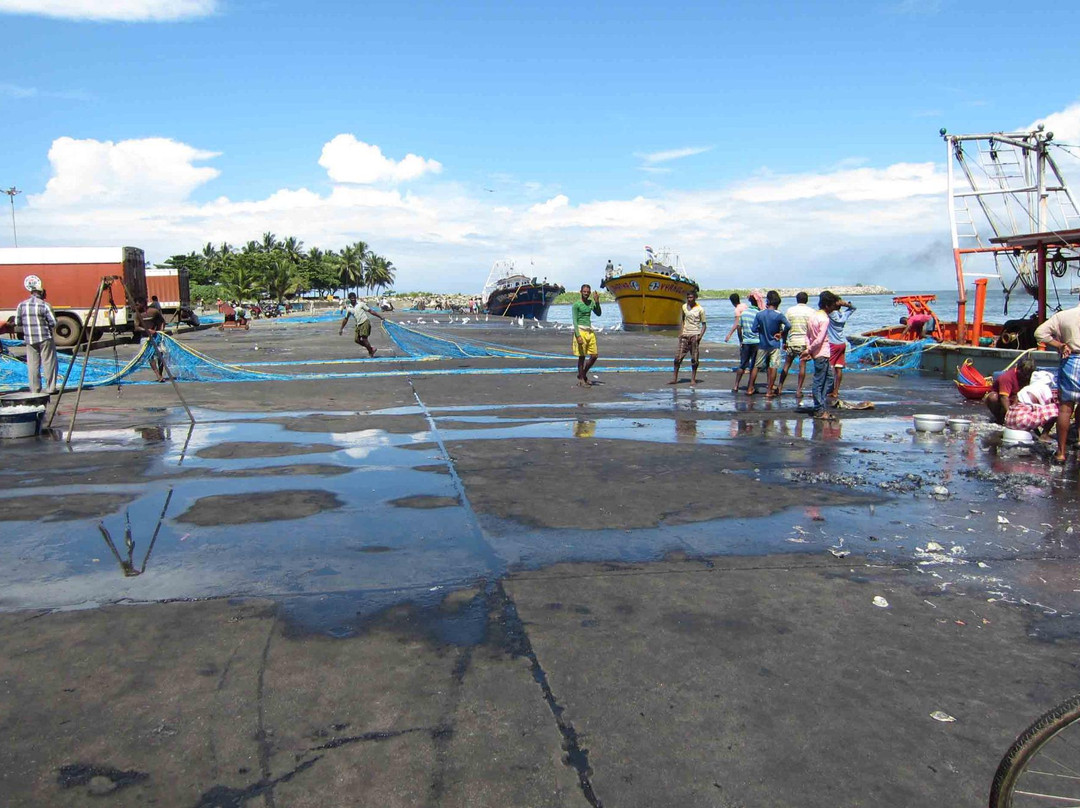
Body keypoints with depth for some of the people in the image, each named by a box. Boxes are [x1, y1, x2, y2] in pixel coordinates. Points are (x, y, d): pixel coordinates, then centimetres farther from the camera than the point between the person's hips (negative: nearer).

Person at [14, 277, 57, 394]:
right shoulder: (44, 305, -9)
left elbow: (17, 324, 6)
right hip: (45, 338, -4)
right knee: (49, 363, 3)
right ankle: (50, 388, 2)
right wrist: (51, 332, 8)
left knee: (32, 364, 8)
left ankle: (34, 389, 10)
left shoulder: (22, 305, 4)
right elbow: (53, 323, -10)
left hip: (29, 339, 4)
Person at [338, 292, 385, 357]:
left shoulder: (361, 304, -1)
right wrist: (341, 329, 22)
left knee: (363, 339, -15)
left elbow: (370, 311, 0)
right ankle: (371, 349, 14)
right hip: (358, 325, 6)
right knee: (356, 340, 0)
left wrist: (380, 317, -2)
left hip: (365, 322, -6)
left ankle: (371, 352, 2)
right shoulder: (349, 309, 10)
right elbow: (346, 319, 20)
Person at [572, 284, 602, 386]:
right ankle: (581, 380, 8)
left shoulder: (591, 303, 14)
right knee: (582, 357, -2)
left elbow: (598, 313, 5)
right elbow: (574, 321, -11)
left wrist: (597, 301, -7)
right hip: (581, 331, -7)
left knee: (594, 356, 5)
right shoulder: (576, 304, -7)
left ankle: (584, 374, 23)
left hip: (590, 331, 7)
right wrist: (578, 335, -20)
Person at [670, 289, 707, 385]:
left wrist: (700, 336, -13)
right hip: (685, 335, 3)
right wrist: (681, 331, 8)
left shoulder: (700, 309, -2)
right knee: (678, 357, -3)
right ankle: (675, 378, 3)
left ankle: (693, 379, 8)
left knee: (694, 359, -1)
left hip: (695, 335, -3)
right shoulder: (684, 307, 9)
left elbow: (704, 324, 0)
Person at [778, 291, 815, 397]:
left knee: (787, 365, 11)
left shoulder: (790, 310, 1)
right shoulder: (811, 311, -1)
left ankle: (780, 387, 13)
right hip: (805, 342, -1)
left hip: (792, 341, 1)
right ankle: (798, 390, 1)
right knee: (802, 366, 4)